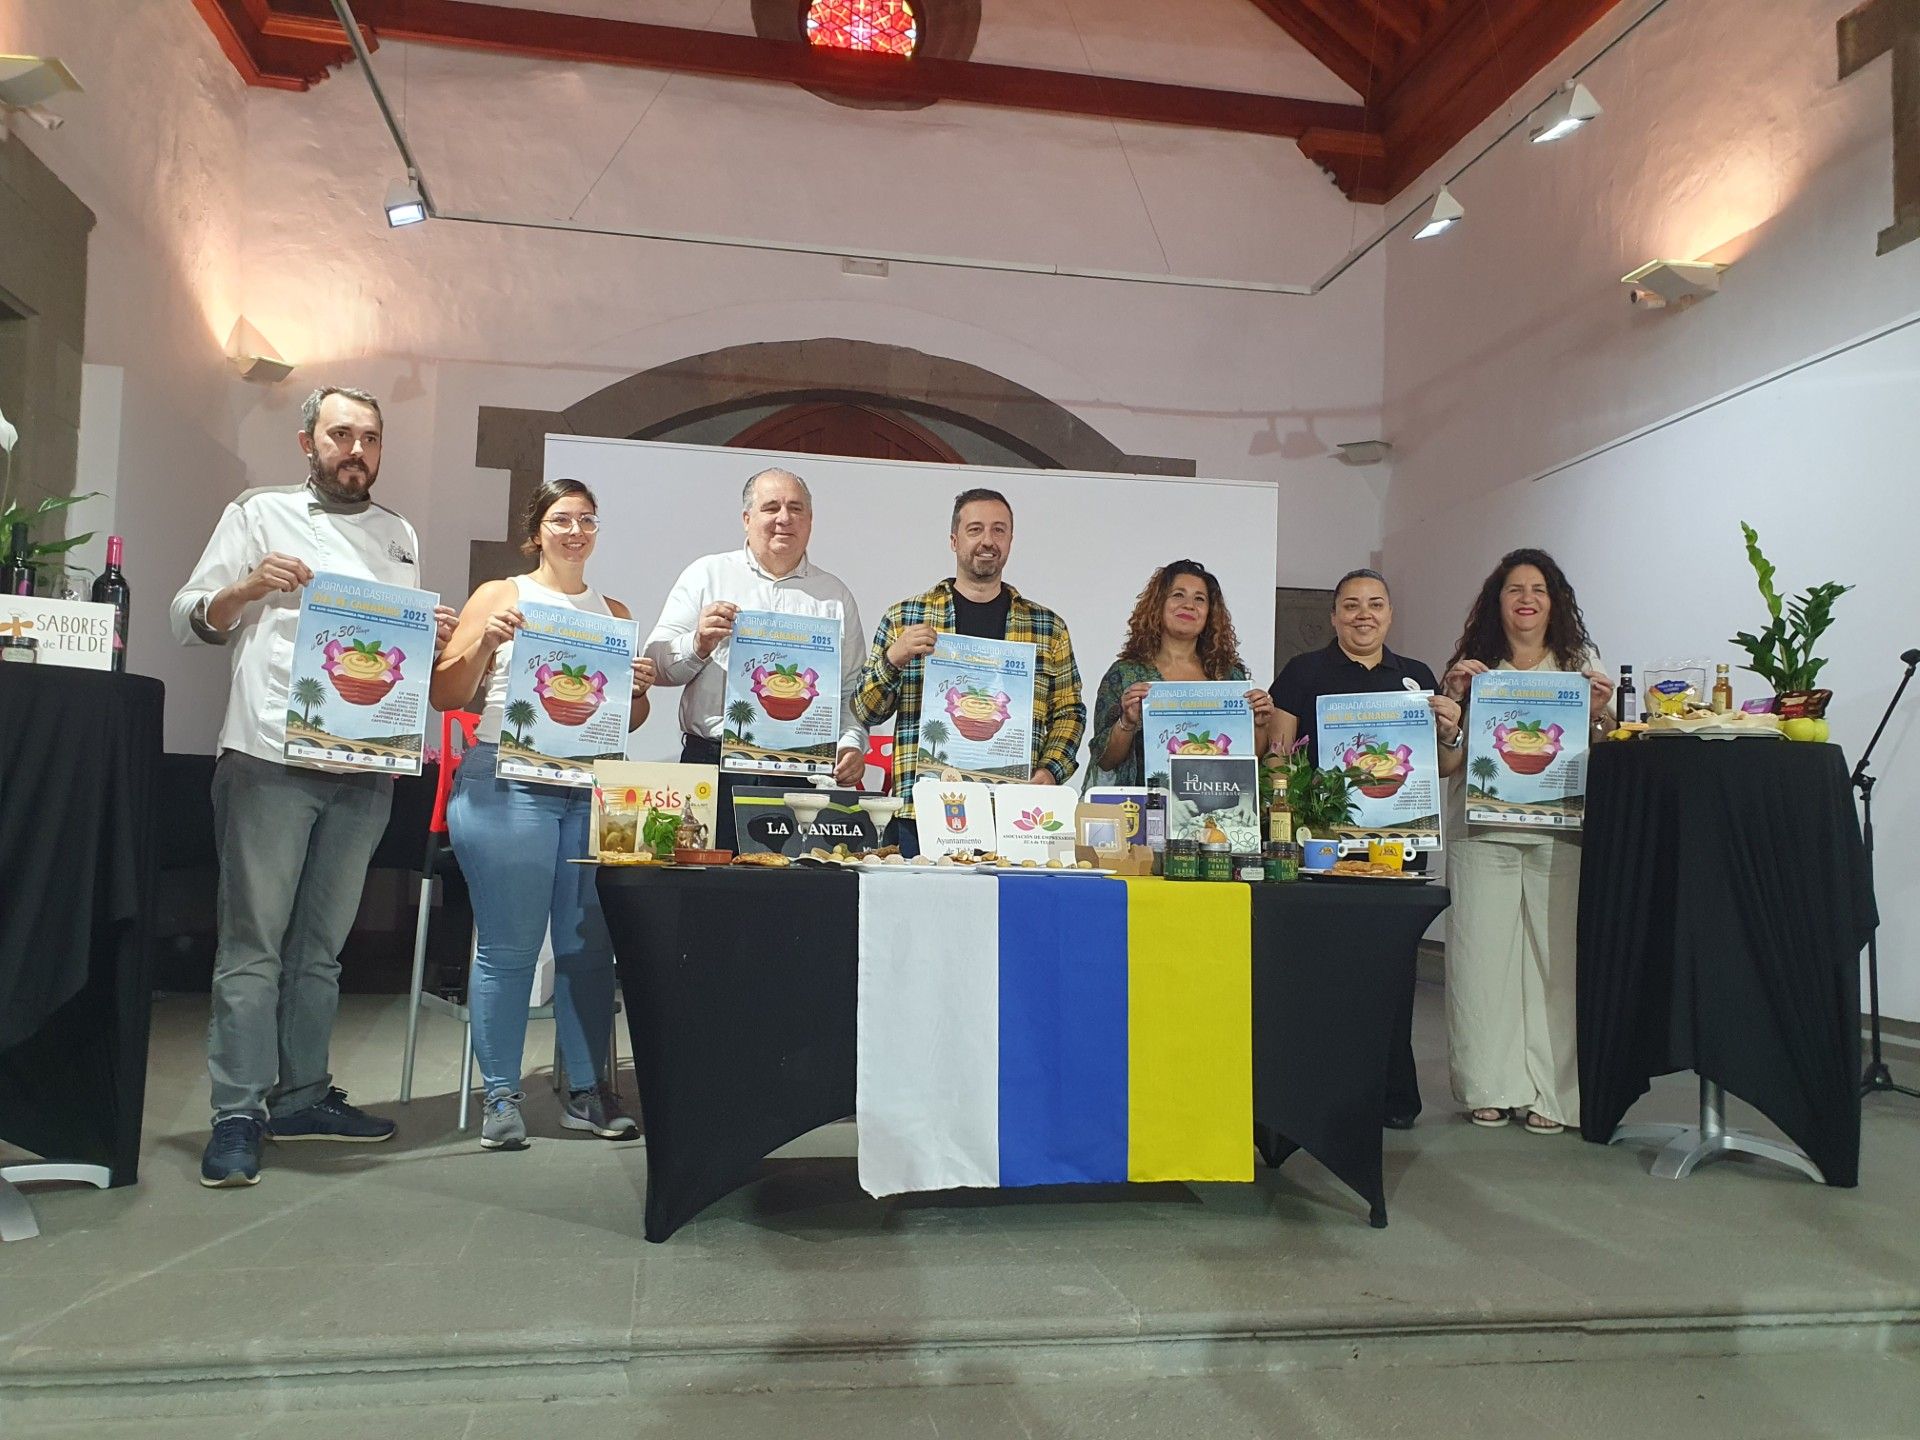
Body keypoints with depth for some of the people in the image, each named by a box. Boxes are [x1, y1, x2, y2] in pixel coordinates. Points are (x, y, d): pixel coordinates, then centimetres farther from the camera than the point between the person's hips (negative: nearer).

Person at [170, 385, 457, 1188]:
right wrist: (248, 587, -15)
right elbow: (189, 619, 3)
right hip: (271, 757, -4)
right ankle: (236, 1115, 3)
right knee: (254, 941, -3)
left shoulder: (400, 537, 19)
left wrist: (432, 637, -1)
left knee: (321, 942, 10)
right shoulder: (260, 515, 7)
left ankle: (302, 1095, 19)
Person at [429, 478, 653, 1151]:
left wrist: (639, 692, 0)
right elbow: (444, 697, 2)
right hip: (507, 785, -3)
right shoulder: (500, 597, 6)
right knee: (508, 946, -2)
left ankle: (587, 1090, 16)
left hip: (595, 790, 4)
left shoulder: (615, 612, 17)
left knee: (590, 943, 4)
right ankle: (500, 1095, 11)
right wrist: (485, 643, -13)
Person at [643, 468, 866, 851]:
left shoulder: (835, 595, 16)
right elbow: (655, 665, 6)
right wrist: (698, 645, -13)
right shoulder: (706, 575, 11)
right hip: (712, 766, -1)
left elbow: (852, 691, 15)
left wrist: (851, 745, -1)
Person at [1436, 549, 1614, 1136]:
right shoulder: (1473, 667, 9)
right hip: (1482, 830, 0)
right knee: (1483, 955, 0)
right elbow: (1446, 763, 3)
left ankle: (1548, 1093, 10)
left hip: (1559, 832, 0)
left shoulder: (1581, 664, 11)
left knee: (1554, 959, -1)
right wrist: (1455, 697, -8)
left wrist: (1600, 711, -9)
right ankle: (1491, 1088, 12)